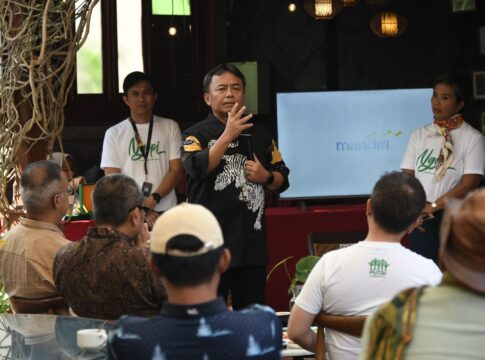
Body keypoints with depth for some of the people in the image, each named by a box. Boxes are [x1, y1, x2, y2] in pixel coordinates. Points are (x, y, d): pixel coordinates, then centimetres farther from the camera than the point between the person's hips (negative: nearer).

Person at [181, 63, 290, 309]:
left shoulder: (260, 136, 14)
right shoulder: (195, 136, 0)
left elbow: (282, 180, 18)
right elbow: (197, 168, -20)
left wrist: (265, 177, -4)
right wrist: (228, 134, -22)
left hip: (252, 244, 5)